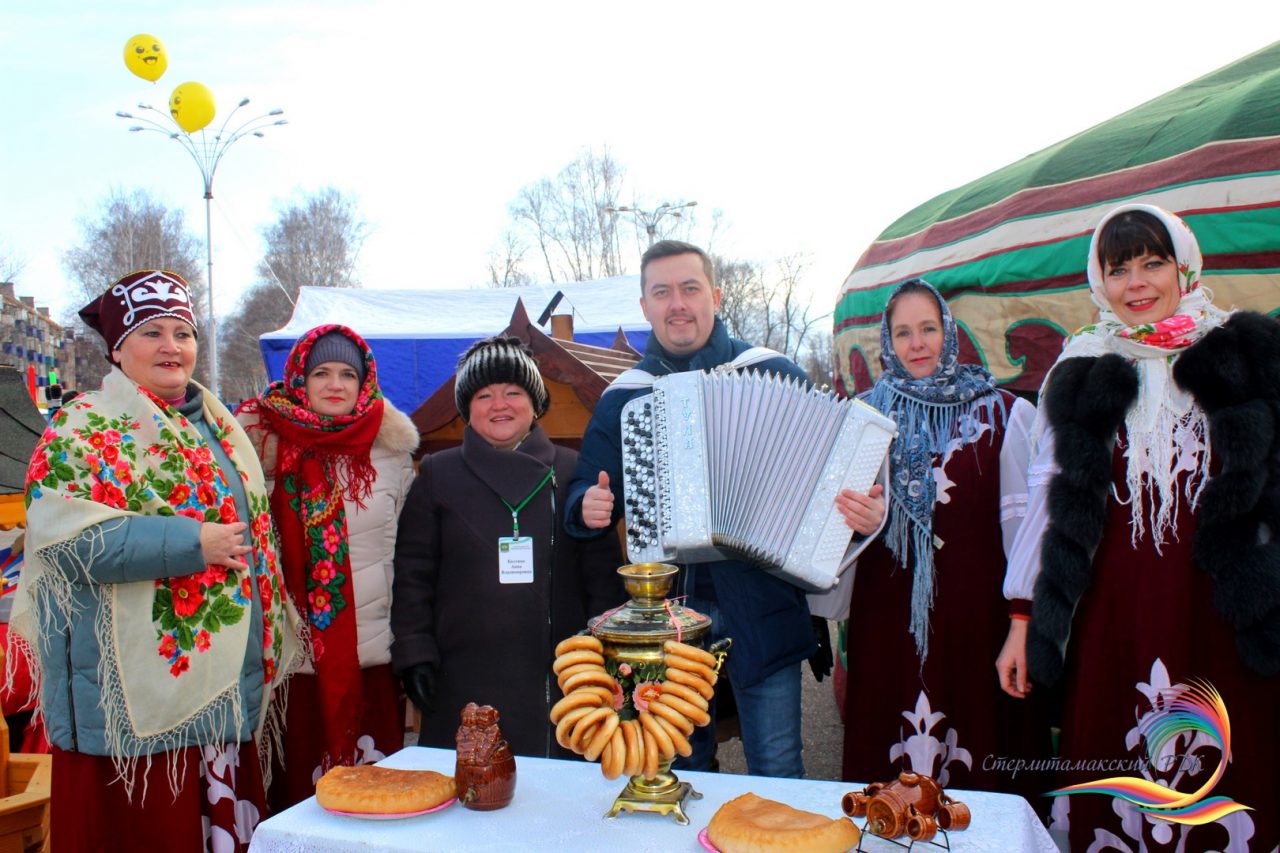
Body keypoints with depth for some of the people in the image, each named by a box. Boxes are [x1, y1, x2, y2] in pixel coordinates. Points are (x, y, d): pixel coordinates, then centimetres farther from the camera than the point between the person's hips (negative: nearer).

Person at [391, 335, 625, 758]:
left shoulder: (571, 471, 7)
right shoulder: (437, 474, 9)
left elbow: (602, 568, 8)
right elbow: (412, 572, 8)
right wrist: (415, 654, 0)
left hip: (555, 675, 0)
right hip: (465, 682, 0)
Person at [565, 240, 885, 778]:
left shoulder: (774, 376, -1)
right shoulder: (622, 399, 7)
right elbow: (586, 490, 12)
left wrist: (865, 512, -19)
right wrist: (588, 506, -12)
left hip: (761, 607, -3)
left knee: (777, 770, 4)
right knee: (679, 768, 17)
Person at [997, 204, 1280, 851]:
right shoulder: (1081, 374, 8)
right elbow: (1052, 497, 8)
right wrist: (1021, 618, 5)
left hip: (1224, 612, -1)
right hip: (1111, 613, 1)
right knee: (1115, 780, 3)